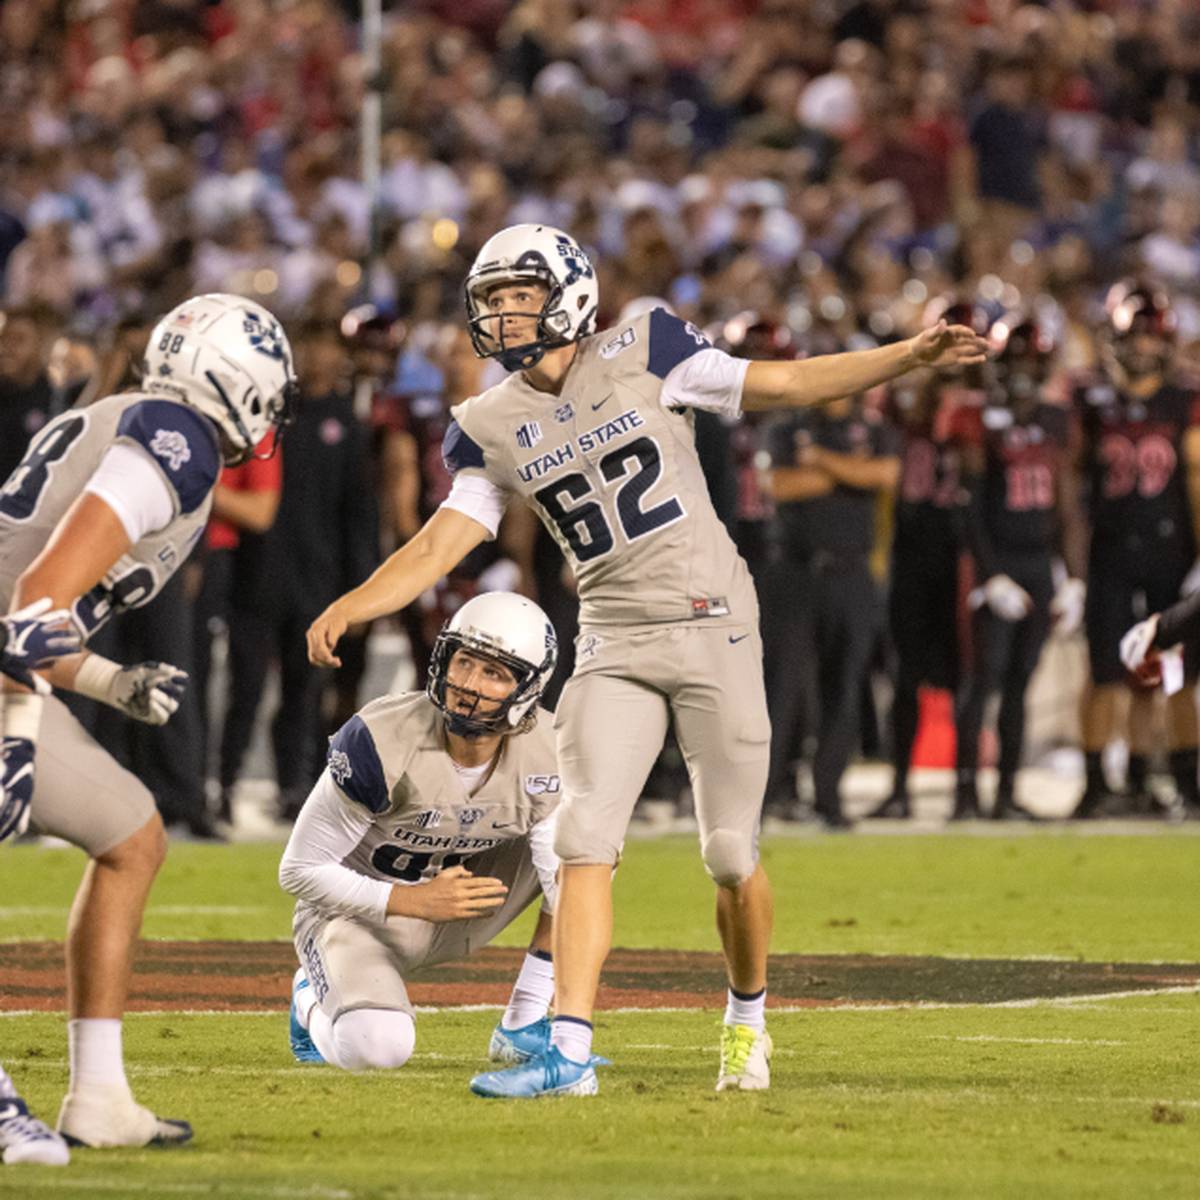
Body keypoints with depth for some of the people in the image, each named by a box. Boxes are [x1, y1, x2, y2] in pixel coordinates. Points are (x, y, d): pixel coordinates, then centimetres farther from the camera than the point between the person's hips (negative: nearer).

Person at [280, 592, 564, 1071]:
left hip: (454, 899, 5)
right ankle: (316, 1003, 8)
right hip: (360, 909, -5)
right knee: (378, 1047, -33)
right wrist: (415, 902, -30)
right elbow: (301, 870, -22)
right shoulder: (382, 743, -28)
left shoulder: (544, 756, -16)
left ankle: (523, 1027, -6)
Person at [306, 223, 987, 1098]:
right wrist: (348, 607, -13)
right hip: (614, 644, 3)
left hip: (712, 625, -3)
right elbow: (440, 545, 1)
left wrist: (908, 356, -6)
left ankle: (748, 1018, 27)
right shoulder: (493, 429, 4)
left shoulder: (643, 353, -5)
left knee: (732, 855, 2)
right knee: (585, 841, -11)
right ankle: (569, 1050, -12)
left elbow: (785, 385, 0)